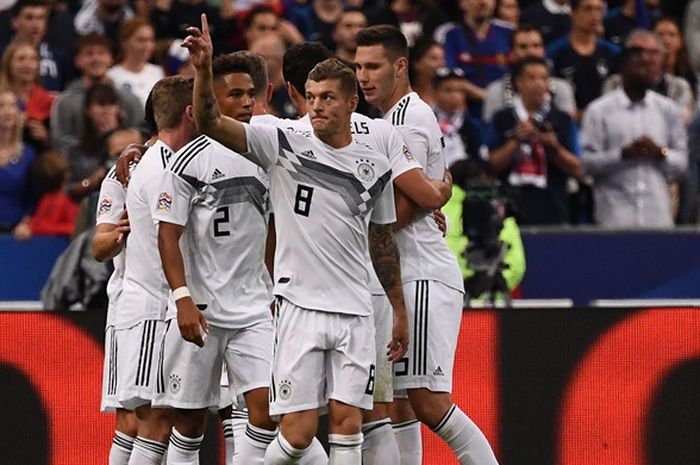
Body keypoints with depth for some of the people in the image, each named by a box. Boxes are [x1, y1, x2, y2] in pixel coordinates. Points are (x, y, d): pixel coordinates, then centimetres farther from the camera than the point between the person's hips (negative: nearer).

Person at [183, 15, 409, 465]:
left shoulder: (374, 166, 10)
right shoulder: (284, 145, 1)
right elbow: (211, 123, -9)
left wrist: (400, 310, 22)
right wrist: (204, 69, -26)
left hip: (354, 312, 3)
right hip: (300, 306, -3)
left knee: (347, 422, -3)